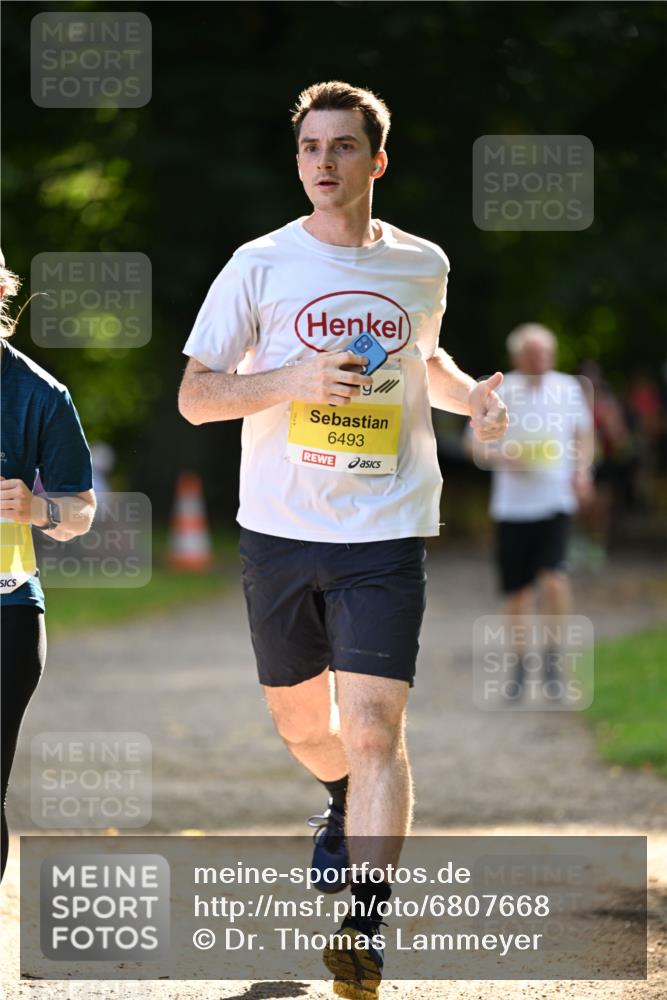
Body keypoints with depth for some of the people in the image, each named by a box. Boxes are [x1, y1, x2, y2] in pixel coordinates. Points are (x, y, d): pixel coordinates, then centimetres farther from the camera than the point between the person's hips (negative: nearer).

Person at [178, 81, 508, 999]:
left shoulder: (423, 267, 6)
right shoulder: (260, 266, -1)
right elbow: (195, 397, -1)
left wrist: (470, 395, 6)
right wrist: (294, 380, -17)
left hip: (386, 531, -1)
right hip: (279, 527, 1)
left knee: (374, 728, -14)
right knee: (301, 723, 15)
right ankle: (346, 806, 50)